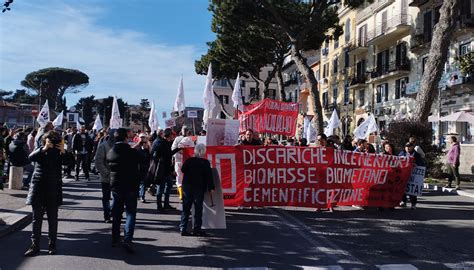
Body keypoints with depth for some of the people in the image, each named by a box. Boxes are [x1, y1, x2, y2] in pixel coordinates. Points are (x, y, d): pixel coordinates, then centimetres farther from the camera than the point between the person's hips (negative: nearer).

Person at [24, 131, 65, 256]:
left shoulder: (58, 153, 2)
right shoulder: (40, 151, 5)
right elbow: (31, 157, -15)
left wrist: (63, 152, -28)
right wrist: (44, 149, -27)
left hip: (53, 190, -1)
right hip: (38, 188, 1)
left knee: (52, 218, 5)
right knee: (37, 218, 4)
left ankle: (52, 244, 14)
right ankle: (35, 245, 10)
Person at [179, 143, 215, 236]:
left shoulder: (189, 161, -2)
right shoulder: (206, 163, -9)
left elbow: (182, 170, 11)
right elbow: (209, 176, -9)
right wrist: (211, 188, -5)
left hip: (187, 187, 3)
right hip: (199, 188, -3)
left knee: (185, 208, 9)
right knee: (198, 209, 4)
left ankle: (183, 228, 7)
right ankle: (197, 229, 4)